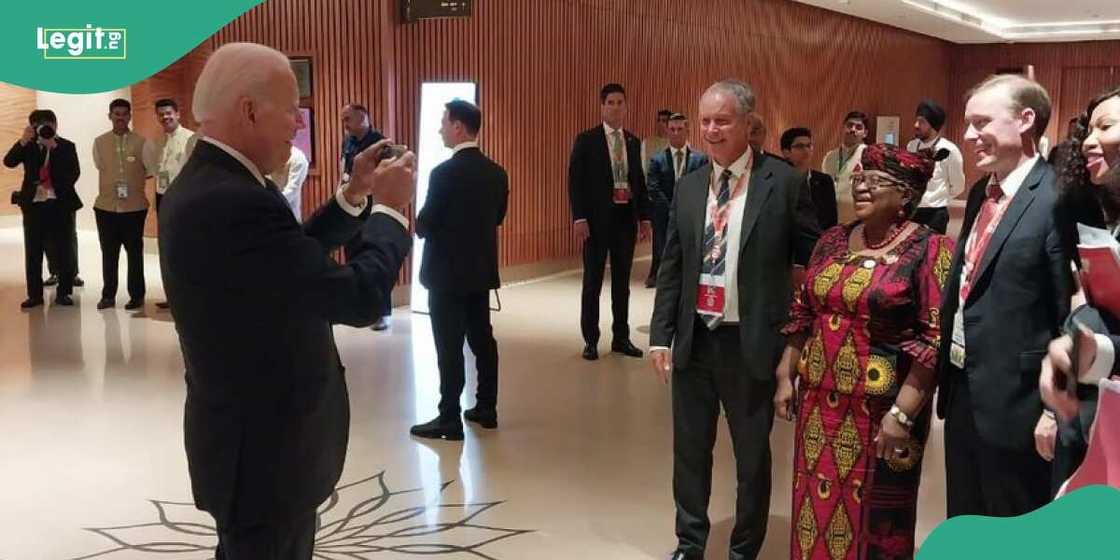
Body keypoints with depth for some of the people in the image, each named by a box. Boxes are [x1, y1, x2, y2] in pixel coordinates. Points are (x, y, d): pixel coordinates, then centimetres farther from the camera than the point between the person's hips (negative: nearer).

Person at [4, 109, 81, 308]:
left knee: (63, 250, 2)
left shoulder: (66, 146, 1)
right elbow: (8, 162, -9)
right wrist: (23, 141, -21)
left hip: (59, 204, -2)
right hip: (34, 204, 2)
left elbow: (74, 173, -11)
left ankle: (63, 292, 11)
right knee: (33, 251, 4)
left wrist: (54, 148, -17)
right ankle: (34, 294, 10)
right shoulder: (28, 146, 7)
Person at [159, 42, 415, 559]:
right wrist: (390, 208, -12)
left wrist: (353, 197, 5)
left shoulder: (206, 183, 4)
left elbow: (296, 258, 12)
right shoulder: (234, 202, -29)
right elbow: (359, 298, -27)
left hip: (248, 430, 10)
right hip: (264, 446, -10)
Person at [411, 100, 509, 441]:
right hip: (481, 270, 7)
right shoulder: (496, 172, 4)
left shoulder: (444, 173, -18)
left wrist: (422, 226, 7)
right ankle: (486, 409, 22)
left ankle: (449, 420, 2)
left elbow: (424, 225, -14)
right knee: (482, 339, 14)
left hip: (447, 272, -7)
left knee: (449, 348, -2)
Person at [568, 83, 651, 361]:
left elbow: (639, 181, 13)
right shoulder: (586, 140, -4)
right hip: (597, 218, -4)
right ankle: (590, 340, 11)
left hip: (626, 217, 4)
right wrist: (579, 218, -16)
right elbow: (576, 181, -8)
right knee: (593, 281, 3)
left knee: (622, 281, 10)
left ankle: (621, 338, 19)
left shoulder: (633, 142, 10)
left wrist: (644, 217, 8)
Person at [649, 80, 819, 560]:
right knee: (690, 448, 16)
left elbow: (812, 258, -3)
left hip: (751, 343, -4)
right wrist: (661, 334, 3)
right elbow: (672, 265, 8)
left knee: (752, 455, 11)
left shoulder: (782, 182, -8)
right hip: (694, 340, 4)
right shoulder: (688, 186, 5)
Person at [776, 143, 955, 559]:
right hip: (819, 400, 5)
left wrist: (902, 413, -19)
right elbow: (802, 314, 15)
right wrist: (786, 375, 10)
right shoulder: (832, 241, 8)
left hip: (881, 409, -5)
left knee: (874, 518, 8)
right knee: (816, 508, 13)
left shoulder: (930, 250, -10)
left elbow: (936, 340, -15)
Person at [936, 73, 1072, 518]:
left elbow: (1073, 317, -19)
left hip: (1016, 403, -8)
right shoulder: (981, 193, 9)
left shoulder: (1058, 200, -19)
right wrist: (947, 374, 13)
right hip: (962, 391, 8)